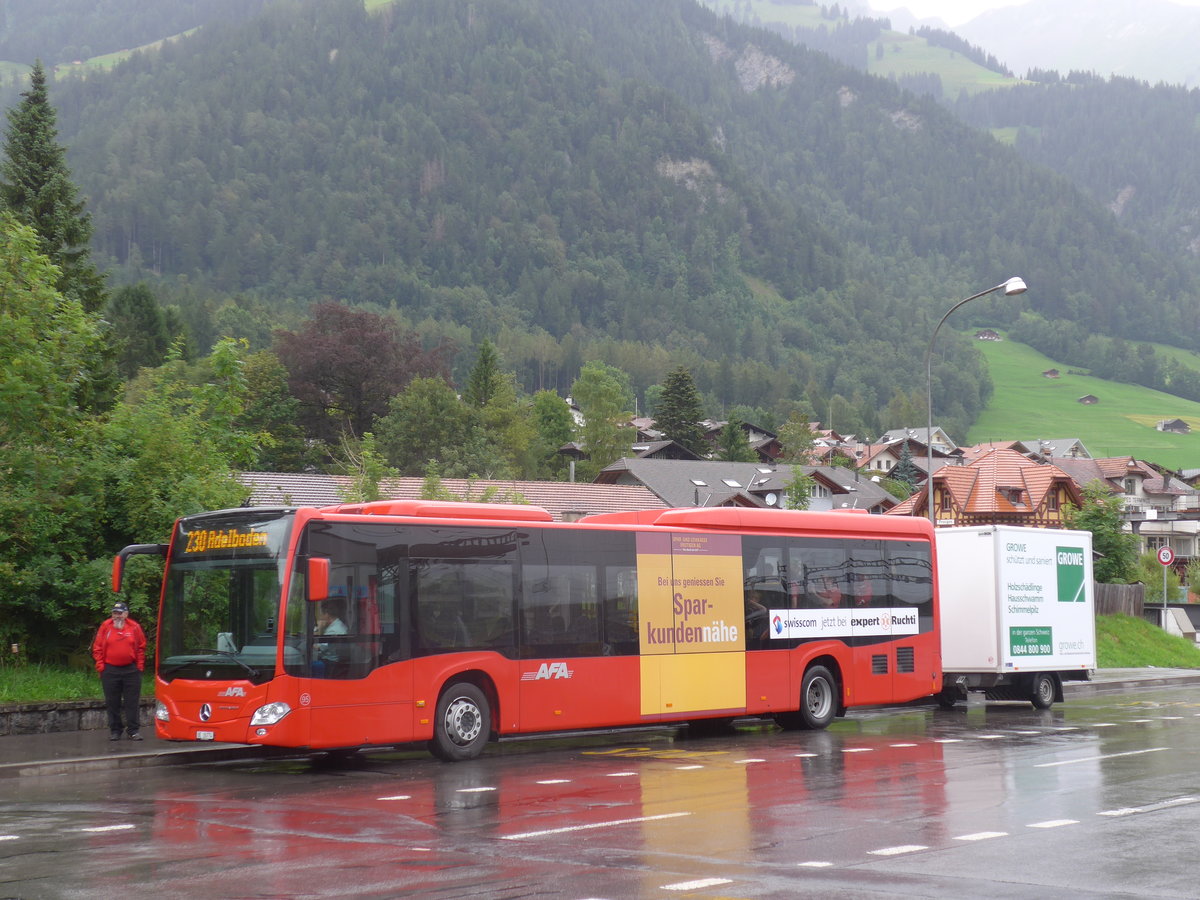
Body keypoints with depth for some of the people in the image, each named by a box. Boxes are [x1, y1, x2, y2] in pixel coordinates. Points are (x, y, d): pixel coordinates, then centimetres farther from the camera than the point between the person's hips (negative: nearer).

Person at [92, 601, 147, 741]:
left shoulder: (134, 627, 1)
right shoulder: (106, 626, 1)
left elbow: (141, 647, 7)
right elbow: (97, 648, 5)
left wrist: (140, 666, 2)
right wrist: (100, 665, -2)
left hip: (131, 670, 0)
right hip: (110, 671, 0)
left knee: (132, 702, 1)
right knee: (112, 703, 6)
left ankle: (133, 730, 7)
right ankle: (115, 730, 15)